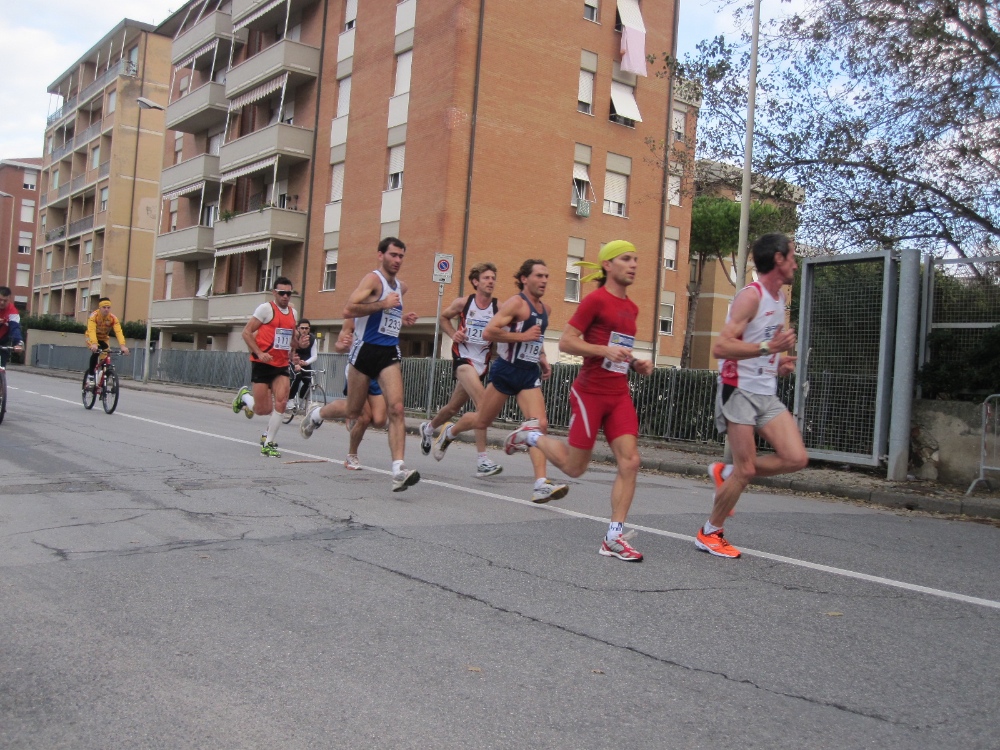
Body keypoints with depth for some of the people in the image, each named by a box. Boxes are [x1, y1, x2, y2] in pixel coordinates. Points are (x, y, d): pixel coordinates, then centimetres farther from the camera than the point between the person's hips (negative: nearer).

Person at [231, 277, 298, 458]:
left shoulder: (293, 312, 12)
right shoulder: (266, 308, -8)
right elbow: (247, 332, -8)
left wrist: (292, 353, 11)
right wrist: (259, 353, -18)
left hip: (281, 365, 5)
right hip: (262, 364, -5)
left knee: (281, 402, -14)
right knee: (263, 410, -2)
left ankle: (268, 442, -1)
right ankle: (244, 396, 32)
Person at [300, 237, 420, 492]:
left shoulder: (401, 287, 16)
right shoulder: (373, 279, -8)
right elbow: (348, 310, -21)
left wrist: (402, 320, 15)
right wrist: (382, 304, -23)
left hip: (390, 353, 5)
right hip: (366, 350, -5)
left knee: (396, 408, -14)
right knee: (353, 410, 10)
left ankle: (399, 471, -21)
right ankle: (315, 415, 43)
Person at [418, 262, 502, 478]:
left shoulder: (499, 308, -3)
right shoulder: (463, 303, -2)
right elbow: (443, 317, 15)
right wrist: (453, 333, -2)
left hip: (482, 363, 3)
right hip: (463, 358, -3)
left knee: (454, 407, 18)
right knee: (482, 403, -23)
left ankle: (429, 428, 50)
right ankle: (482, 460, -23)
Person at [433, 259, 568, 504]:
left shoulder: (545, 309, 11)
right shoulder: (516, 303, -13)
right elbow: (488, 332, -22)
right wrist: (522, 336, -22)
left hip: (530, 374, 6)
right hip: (506, 371, -6)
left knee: (539, 425, -12)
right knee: (482, 421, 11)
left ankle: (541, 485, -16)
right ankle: (449, 432, 43)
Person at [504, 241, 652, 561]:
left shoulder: (631, 308, 15)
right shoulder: (595, 300, -9)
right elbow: (566, 342, -12)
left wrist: (636, 364, 10)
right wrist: (605, 350, -23)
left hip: (620, 396, 7)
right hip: (590, 393, -7)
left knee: (630, 462, -7)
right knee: (574, 467, 4)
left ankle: (614, 538, 0)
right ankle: (531, 436, 31)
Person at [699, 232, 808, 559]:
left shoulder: (779, 297, 15)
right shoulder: (751, 295, -14)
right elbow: (721, 347, -23)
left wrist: (779, 362, 12)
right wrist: (768, 347, -30)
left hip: (766, 393, 8)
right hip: (739, 391, -8)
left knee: (796, 458, -5)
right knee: (746, 470, -6)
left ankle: (727, 472, 15)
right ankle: (709, 533, 12)